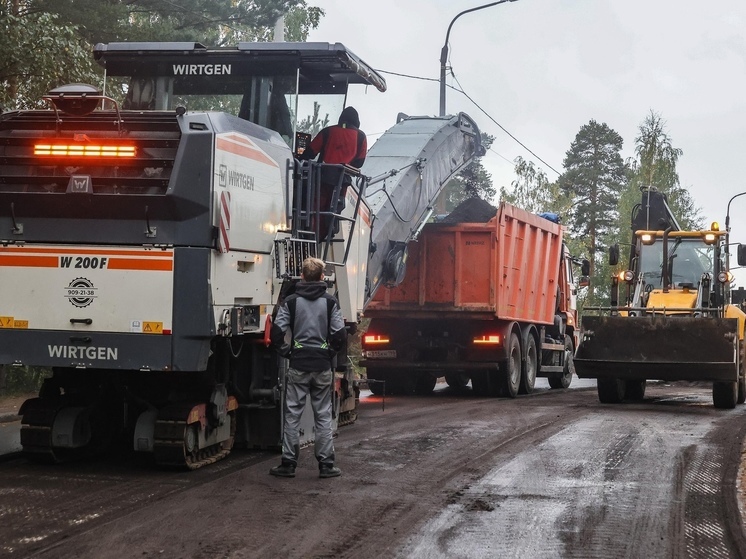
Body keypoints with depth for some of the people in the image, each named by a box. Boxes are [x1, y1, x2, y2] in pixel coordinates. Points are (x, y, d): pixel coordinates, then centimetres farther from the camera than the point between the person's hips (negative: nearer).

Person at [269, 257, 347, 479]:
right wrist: (331, 351, 11)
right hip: (322, 366, 0)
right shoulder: (330, 302, 0)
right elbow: (340, 335, -6)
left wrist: (284, 350, 8)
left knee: (292, 415, 5)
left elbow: (277, 331, -8)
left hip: (298, 366, 0)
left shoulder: (291, 301, -1)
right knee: (323, 416, 6)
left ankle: (288, 463, 6)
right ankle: (326, 464, 7)